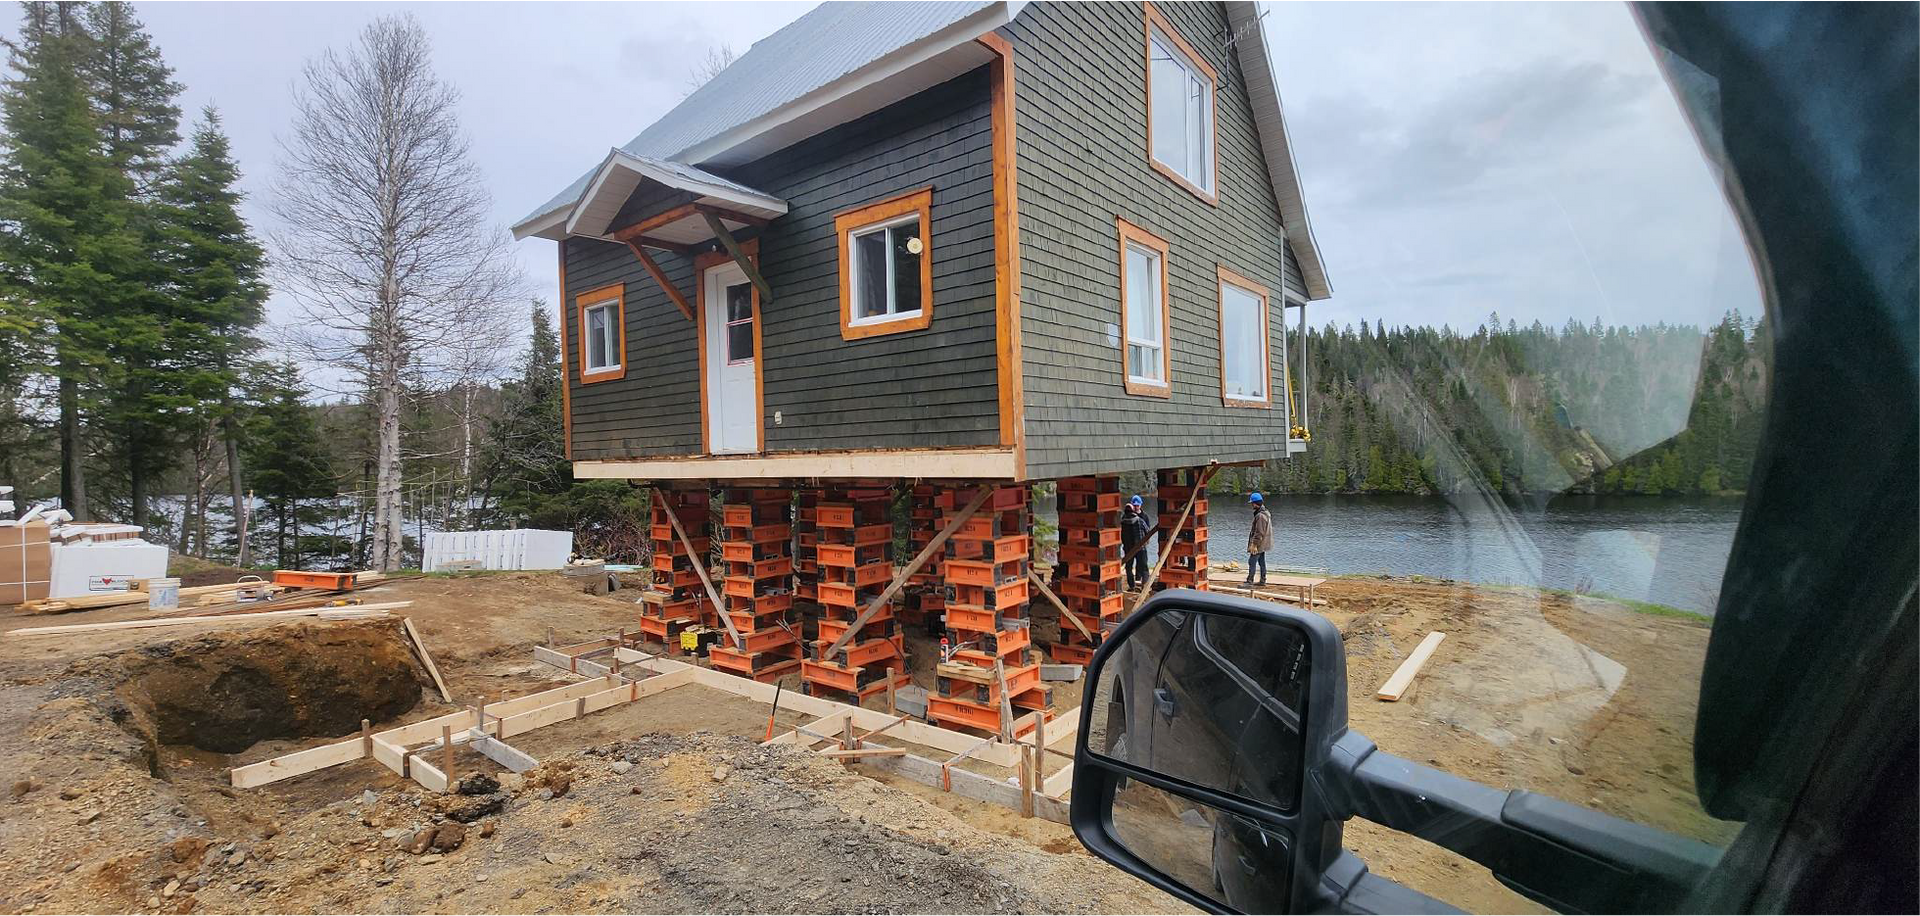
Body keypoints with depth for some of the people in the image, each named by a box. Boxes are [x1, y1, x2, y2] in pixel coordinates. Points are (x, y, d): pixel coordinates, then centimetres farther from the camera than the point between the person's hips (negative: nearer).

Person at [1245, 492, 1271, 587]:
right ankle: (1263, 580, 23)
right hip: (1263, 544, 11)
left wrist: (1254, 544, -22)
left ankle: (1249, 581, -4)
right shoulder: (1265, 512, 12)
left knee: (1252, 562, -6)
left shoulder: (1260, 515, -22)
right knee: (1262, 562, 16)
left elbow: (1259, 532, -24)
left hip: (1258, 544, -10)